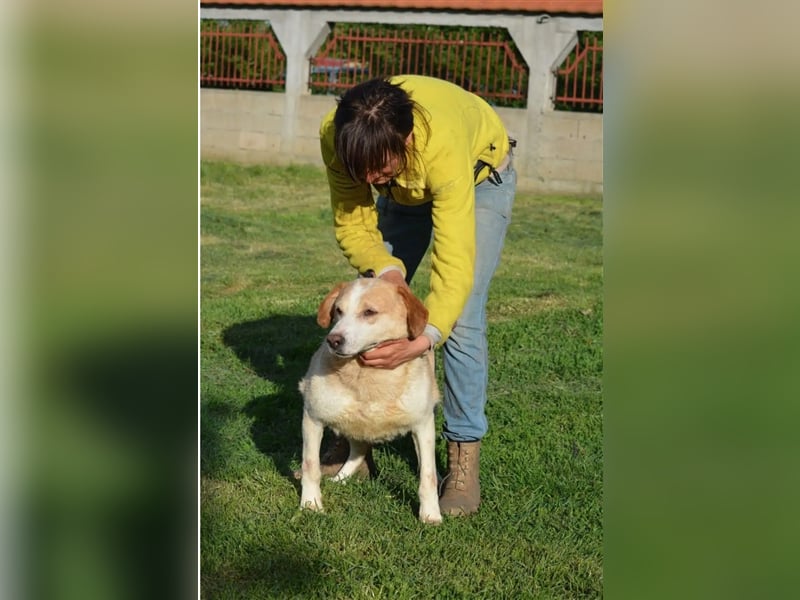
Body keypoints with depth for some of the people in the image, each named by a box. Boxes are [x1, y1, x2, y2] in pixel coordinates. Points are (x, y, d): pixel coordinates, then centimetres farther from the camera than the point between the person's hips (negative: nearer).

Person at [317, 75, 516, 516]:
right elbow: (351, 225, -22)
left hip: (480, 175, -4)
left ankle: (464, 459, -10)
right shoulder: (337, 136, -33)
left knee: (462, 319, -17)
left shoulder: (442, 147, -46)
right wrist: (384, 269, -41)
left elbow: (455, 260, -47)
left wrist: (425, 338, -59)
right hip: (407, 186, 5)